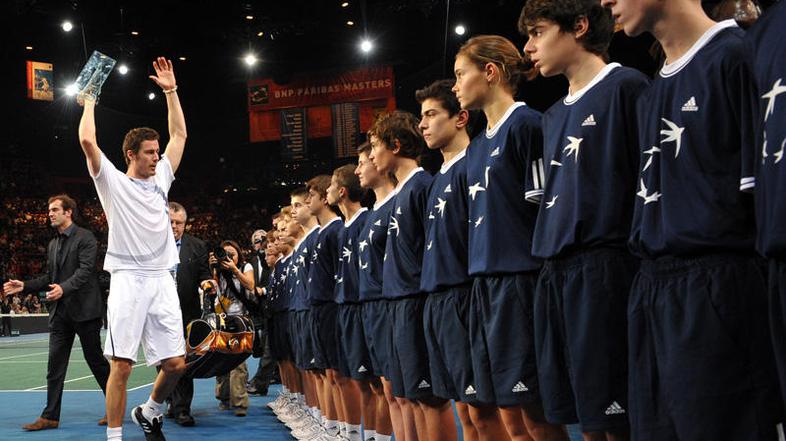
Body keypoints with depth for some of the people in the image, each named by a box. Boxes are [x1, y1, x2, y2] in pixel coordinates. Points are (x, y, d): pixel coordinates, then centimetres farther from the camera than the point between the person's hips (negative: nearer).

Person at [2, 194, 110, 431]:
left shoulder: (85, 238, -7)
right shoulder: (53, 245, 16)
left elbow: (85, 270, -18)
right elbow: (49, 278, 19)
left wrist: (64, 288, -32)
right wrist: (24, 286, 6)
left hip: (83, 310, -7)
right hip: (60, 312, 7)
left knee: (96, 361, 2)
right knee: (55, 365, 4)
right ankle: (50, 416, 7)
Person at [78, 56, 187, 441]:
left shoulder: (160, 178, 15)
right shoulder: (113, 181, 2)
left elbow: (179, 134, 19)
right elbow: (88, 141, -12)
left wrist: (170, 91, 18)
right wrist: (89, 102, 2)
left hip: (162, 281, 5)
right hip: (128, 281, -5)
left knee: (176, 363, 3)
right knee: (121, 365, -6)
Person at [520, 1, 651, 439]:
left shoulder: (626, 86, -3)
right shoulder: (554, 115, 21)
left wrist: (644, 255, -12)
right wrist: (551, 263, 18)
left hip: (606, 270, -8)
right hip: (556, 274, 8)